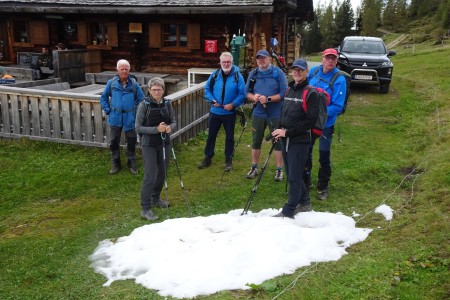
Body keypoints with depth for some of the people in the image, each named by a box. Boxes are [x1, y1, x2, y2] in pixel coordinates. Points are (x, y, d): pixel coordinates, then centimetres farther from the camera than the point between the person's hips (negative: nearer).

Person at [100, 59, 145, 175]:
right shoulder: (111, 83, 0)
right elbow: (103, 98, 9)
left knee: (131, 142, 9)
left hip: (130, 119, 0)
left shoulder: (134, 84, -1)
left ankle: (132, 164, 24)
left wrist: (136, 111, -3)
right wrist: (108, 110, 1)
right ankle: (115, 164, 23)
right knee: (114, 142, 8)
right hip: (115, 118, 1)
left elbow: (141, 99, 4)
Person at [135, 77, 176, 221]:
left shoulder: (167, 103, -1)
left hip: (164, 143, 5)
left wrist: (170, 127, -16)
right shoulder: (144, 105, -13)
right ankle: (145, 209, 0)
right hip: (149, 145, -5)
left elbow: (173, 121, 8)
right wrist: (156, 129, -25)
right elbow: (138, 127, -13)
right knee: (150, 176, -8)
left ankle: (156, 198, 36)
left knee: (162, 173, 15)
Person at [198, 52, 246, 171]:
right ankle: (208, 158, 25)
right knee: (211, 135, 11)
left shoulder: (237, 76, -7)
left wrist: (233, 104, -20)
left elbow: (242, 94, -10)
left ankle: (228, 160, 23)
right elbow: (207, 89, 5)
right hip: (215, 112, 2)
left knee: (229, 137, 10)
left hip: (230, 113, -2)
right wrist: (212, 100, -10)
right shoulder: (215, 75, 0)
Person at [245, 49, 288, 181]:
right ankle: (254, 168, 27)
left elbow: (284, 93, -13)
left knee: (278, 141, 4)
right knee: (256, 141, 12)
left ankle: (279, 170, 16)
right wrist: (253, 97, -15)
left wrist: (268, 99, -22)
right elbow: (247, 92, 7)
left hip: (275, 114, -4)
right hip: (258, 113, 4)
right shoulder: (253, 74, 5)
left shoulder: (278, 73, -8)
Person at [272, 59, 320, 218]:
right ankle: (304, 202, 33)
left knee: (294, 176, -3)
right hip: (286, 140, 8)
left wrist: (288, 132, -17)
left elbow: (311, 120, -16)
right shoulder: (289, 90, 14)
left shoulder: (311, 93, -9)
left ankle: (288, 212, 6)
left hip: (300, 141, -8)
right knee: (291, 174, 15)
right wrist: (280, 130, 4)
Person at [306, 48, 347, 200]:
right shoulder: (313, 71, -3)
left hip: (326, 123, -4)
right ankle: (305, 181, 37)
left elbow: (338, 106, -20)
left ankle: (322, 188, 23)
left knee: (324, 156, 6)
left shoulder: (339, 79, -18)